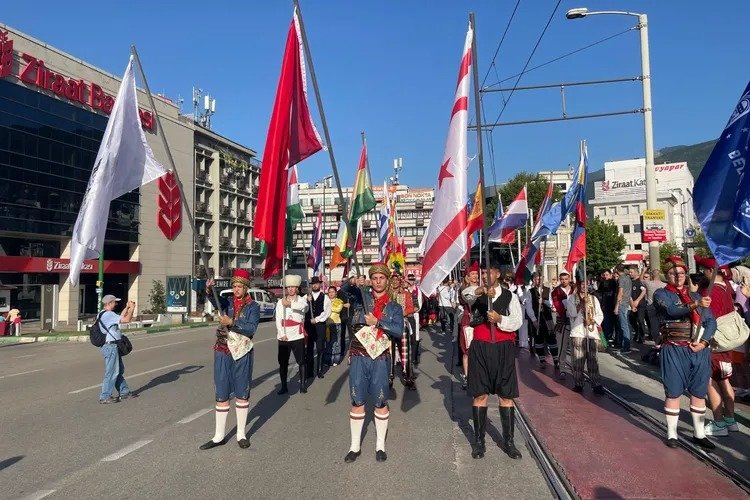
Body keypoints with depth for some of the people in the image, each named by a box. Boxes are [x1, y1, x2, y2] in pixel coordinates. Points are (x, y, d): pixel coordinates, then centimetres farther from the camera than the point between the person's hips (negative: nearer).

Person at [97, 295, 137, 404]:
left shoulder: (103, 314, 15)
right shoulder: (108, 314, -19)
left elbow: (120, 317, 28)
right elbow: (126, 320, -23)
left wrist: (127, 307, 22)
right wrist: (132, 308, -9)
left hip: (112, 346, 11)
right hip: (110, 346, -11)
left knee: (119, 370, 18)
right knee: (112, 372, -5)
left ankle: (124, 392, 27)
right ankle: (105, 397, 2)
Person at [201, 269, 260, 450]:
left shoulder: (253, 306, -2)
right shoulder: (228, 302, 5)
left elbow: (252, 328, -14)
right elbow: (215, 301, -16)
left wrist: (232, 323, -23)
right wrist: (209, 290, -36)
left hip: (242, 353, -2)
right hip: (223, 352, 2)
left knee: (242, 394, 7)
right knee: (221, 394, 7)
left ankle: (241, 434, 20)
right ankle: (219, 436, 17)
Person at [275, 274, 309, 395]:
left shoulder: (301, 300, 1)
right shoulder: (280, 302, 6)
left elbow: (303, 306, -25)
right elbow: (278, 320, 1)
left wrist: (289, 304, -38)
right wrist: (282, 334, -9)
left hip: (297, 336, -2)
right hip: (283, 337, 2)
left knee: (301, 361, 5)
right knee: (283, 363, 6)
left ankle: (302, 384, 18)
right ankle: (284, 386, 16)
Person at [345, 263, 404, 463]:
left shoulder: (394, 306, 5)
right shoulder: (361, 298, 6)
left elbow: (399, 330, -8)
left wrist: (377, 322, -14)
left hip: (380, 359, 0)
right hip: (359, 357, 0)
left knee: (380, 402, 7)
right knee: (357, 401, 7)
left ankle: (380, 445, 24)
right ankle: (355, 445, 20)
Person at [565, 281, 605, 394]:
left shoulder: (593, 298, 15)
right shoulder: (571, 298, 6)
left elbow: (600, 315, 13)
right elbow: (572, 313, -8)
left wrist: (593, 320, -6)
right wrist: (582, 302, -13)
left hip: (592, 332, 2)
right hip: (578, 332, -2)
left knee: (593, 359, 2)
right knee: (578, 359, -1)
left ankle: (596, 384, 6)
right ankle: (578, 384, 8)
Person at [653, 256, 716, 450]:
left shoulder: (695, 295, 14)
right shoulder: (661, 294, -1)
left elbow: (711, 321, 9)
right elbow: (672, 311, -21)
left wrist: (703, 342, -7)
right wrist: (696, 305, -37)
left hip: (699, 350, 4)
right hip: (674, 350, -4)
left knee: (699, 393, 11)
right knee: (673, 393, 2)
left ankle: (699, 434, 24)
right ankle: (672, 434, 14)